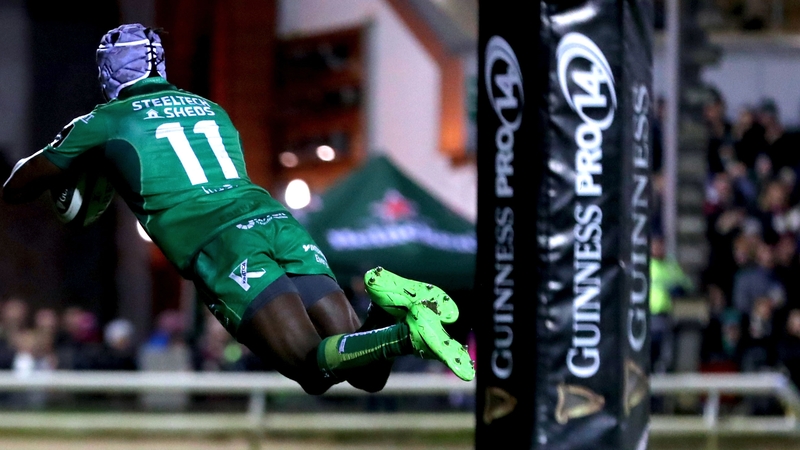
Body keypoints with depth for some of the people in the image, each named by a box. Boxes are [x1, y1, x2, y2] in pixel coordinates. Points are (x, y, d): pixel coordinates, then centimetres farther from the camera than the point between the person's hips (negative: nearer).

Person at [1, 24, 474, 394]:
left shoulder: (106, 122, 16)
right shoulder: (212, 110, 31)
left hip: (219, 245, -5)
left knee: (316, 368, -16)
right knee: (368, 372, 0)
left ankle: (409, 334, -42)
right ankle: (392, 304, -30)